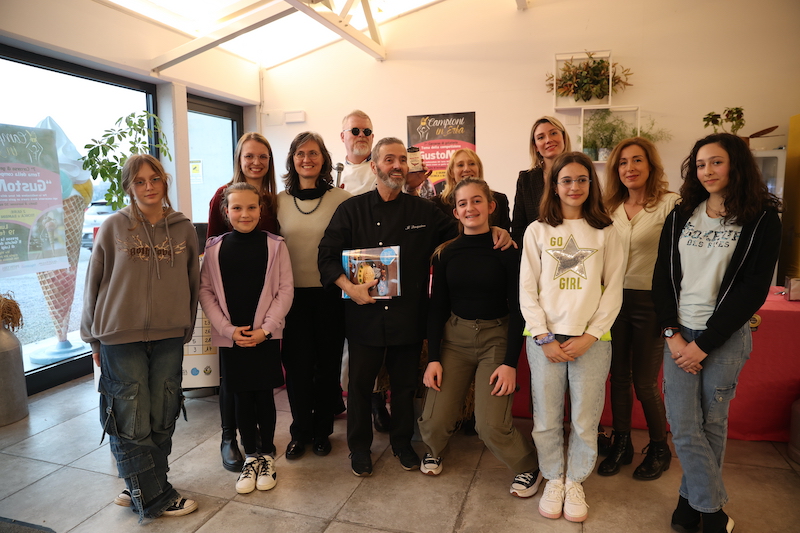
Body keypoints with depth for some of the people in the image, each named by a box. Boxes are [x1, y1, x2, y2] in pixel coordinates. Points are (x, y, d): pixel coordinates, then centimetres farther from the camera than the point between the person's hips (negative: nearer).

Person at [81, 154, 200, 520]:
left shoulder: (184, 229, 3)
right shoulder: (114, 228, -3)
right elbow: (94, 284, 3)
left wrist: (186, 331, 10)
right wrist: (93, 337, 6)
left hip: (169, 338, 2)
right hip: (120, 338, -2)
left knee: (162, 418, 10)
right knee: (132, 420, 3)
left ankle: (142, 488, 30)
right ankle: (155, 498, 18)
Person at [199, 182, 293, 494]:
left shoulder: (274, 245, -4)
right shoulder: (215, 248, 1)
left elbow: (285, 291, -5)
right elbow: (206, 291, 1)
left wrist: (265, 329, -12)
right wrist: (228, 329, -8)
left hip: (266, 336, -1)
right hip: (230, 337, 2)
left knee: (264, 395, 6)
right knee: (241, 396, 10)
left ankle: (267, 455, 26)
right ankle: (250, 456, 28)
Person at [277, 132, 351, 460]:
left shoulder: (341, 199, -3)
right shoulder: (279, 201, 5)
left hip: (330, 294, -1)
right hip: (293, 294, 2)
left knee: (328, 363, 10)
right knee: (297, 365, 6)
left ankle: (322, 430, 28)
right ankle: (300, 431, 25)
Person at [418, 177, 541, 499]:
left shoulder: (506, 250, -6)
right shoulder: (445, 253, 2)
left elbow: (517, 308, -5)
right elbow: (437, 307, 4)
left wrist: (510, 362, -11)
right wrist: (433, 358, -2)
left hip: (496, 339, -2)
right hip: (454, 338, 3)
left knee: (491, 426, -12)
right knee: (436, 420, -6)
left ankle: (528, 467, 19)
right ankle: (434, 450, 31)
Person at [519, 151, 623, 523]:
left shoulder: (604, 232, 7)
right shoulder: (538, 230, 6)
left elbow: (613, 289, 4)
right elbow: (527, 289, 2)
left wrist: (589, 336, -6)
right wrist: (544, 338, -6)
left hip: (591, 340, 0)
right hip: (545, 339, 0)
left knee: (585, 421, 6)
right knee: (546, 419, 6)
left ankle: (575, 482, 29)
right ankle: (553, 480, 29)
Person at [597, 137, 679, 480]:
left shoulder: (670, 204, -9)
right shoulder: (611, 208, 8)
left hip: (650, 302, -4)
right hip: (614, 299, 5)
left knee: (645, 382, 6)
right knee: (618, 377, 13)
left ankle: (659, 450, 30)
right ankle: (621, 445, 30)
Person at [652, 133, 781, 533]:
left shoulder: (761, 221, -3)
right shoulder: (680, 216, 7)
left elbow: (753, 289, -8)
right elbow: (662, 277, 4)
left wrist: (704, 343, -11)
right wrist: (672, 333, -7)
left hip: (726, 336, -2)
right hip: (680, 333, 3)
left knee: (712, 424, 8)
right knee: (683, 427, 0)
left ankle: (692, 497, 27)